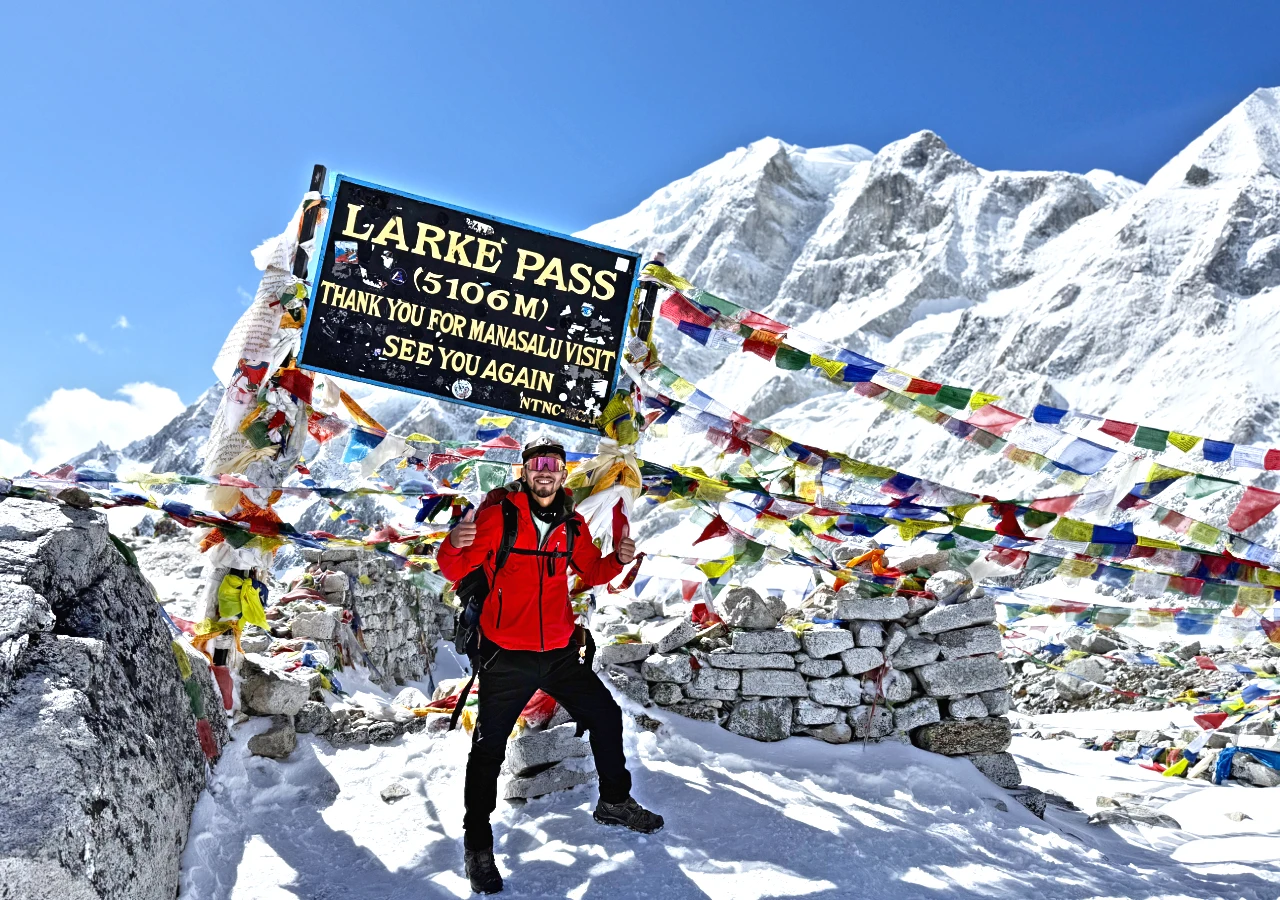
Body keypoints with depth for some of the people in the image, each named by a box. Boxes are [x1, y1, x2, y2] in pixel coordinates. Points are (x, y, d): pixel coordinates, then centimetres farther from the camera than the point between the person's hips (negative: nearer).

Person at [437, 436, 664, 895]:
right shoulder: (497, 515, -12)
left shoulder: (571, 524, 4)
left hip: (561, 651, 5)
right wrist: (454, 546, -36)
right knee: (489, 749, -1)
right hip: (506, 656, -5)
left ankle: (614, 801, 37)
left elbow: (591, 573, 16)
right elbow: (457, 572, -13)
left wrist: (617, 560, -5)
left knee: (606, 717, 13)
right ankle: (478, 844, 17)